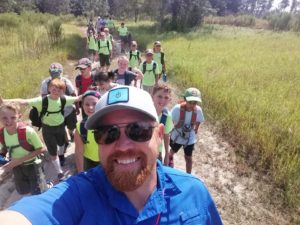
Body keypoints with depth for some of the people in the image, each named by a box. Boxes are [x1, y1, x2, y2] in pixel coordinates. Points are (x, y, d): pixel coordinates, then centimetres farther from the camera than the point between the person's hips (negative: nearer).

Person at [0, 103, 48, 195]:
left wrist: (20, 160, -26)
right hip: (16, 167, 5)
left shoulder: (27, 131, -30)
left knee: (38, 193, 2)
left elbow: (41, 149, -23)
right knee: (23, 191, 21)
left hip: (32, 165, -5)